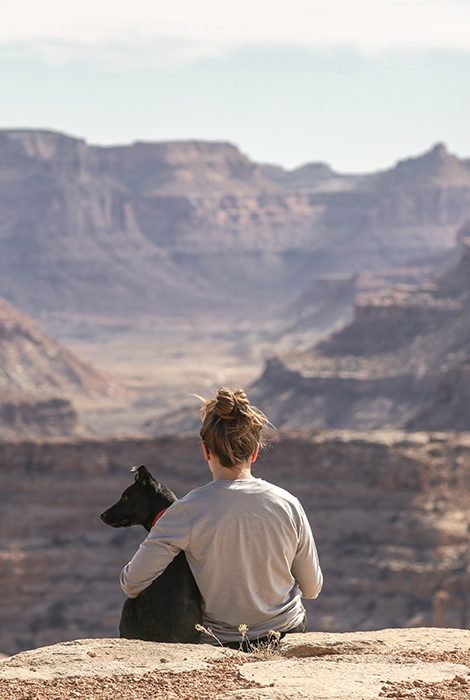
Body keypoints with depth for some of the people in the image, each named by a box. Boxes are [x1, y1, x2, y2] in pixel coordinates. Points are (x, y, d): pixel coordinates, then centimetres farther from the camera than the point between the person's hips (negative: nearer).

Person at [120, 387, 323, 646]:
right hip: (289, 633, 2)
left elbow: (132, 584, -16)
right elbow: (312, 588, 1)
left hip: (221, 642, -2)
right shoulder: (287, 505, -11)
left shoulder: (188, 511, -18)